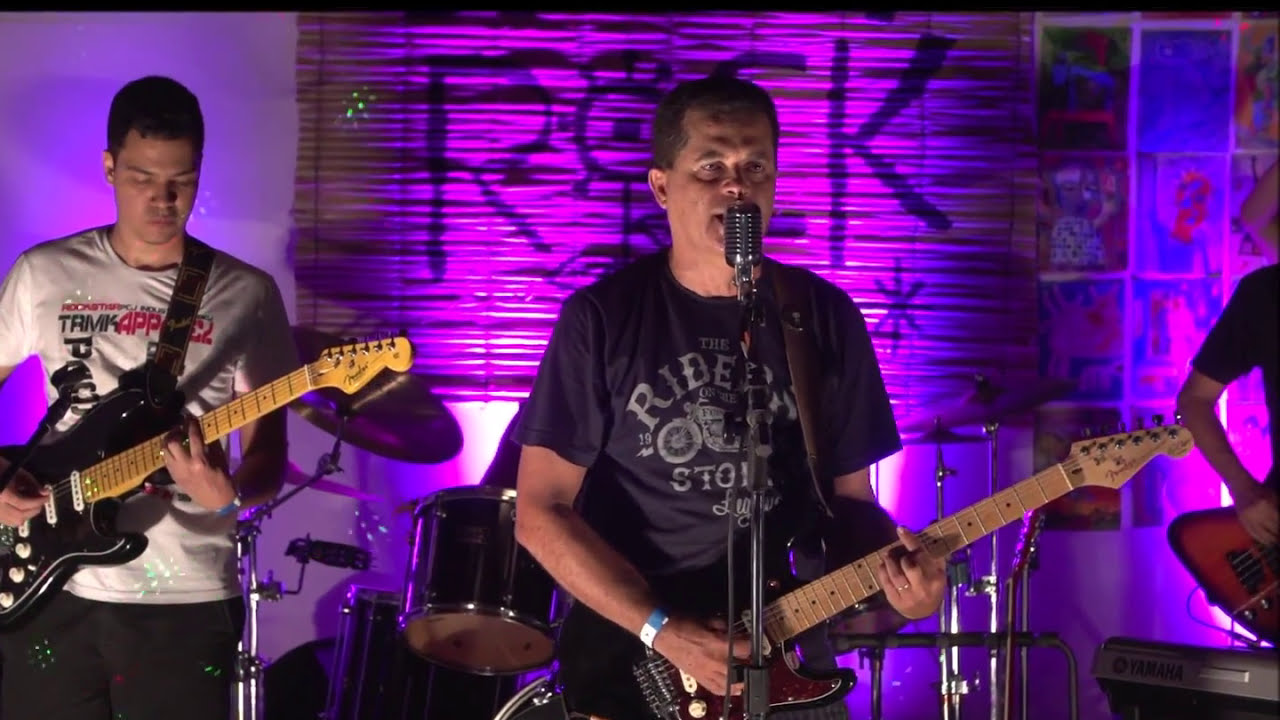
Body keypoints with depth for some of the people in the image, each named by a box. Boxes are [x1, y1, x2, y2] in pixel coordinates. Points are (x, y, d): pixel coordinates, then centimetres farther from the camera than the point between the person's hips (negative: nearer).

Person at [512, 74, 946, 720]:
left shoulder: (825, 318, 3)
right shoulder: (603, 317, -6)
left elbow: (847, 496, 9)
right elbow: (541, 512, -7)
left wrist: (893, 562, -13)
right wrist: (663, 630, -16)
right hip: (631, 662, -3)